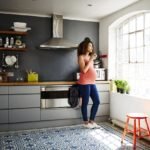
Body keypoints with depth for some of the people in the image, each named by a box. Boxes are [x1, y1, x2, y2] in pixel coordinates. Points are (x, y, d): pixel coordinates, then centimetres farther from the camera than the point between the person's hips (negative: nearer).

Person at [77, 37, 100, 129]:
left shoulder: (90, 57, 17)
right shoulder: (81, 57, -6)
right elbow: (84, 70, -18)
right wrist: (91, 60, -14)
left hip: (92, 83, 8)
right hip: (84, 83, -8)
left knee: (97, 101, 7)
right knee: (85, 103, 1)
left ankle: (91, 121, 20)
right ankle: (86, 122, 14)